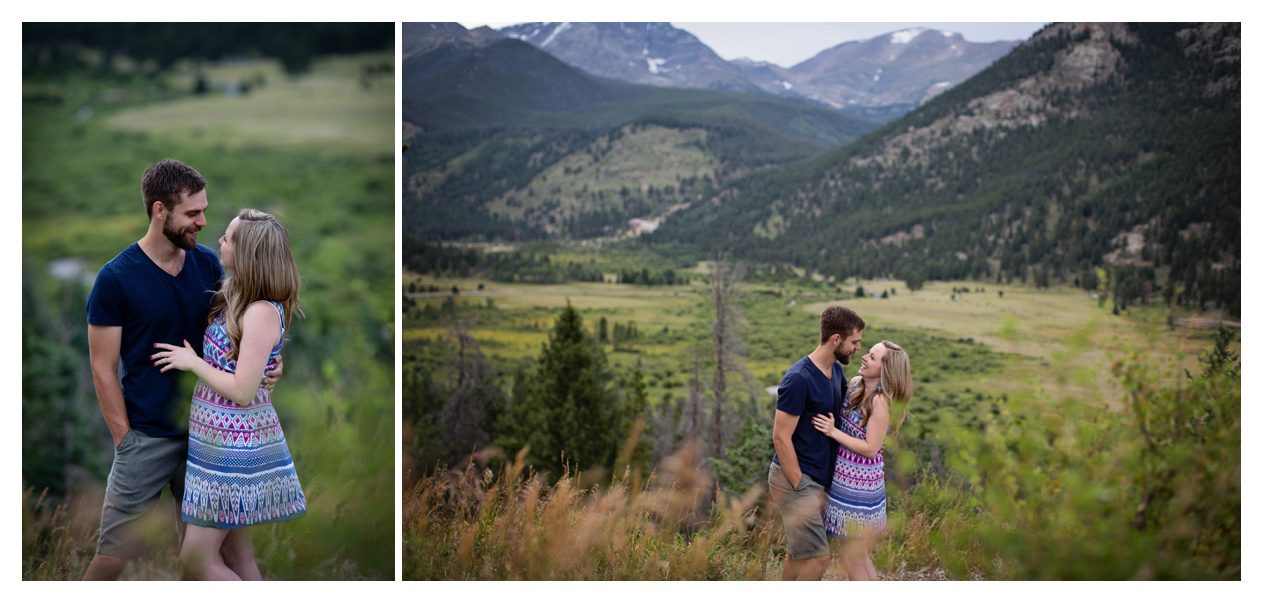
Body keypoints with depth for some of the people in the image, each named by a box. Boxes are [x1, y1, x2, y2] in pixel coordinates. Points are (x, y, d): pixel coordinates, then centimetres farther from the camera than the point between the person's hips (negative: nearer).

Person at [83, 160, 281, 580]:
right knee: (116, 552, -3)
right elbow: (103, 368, -7)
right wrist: (124, 439, -9)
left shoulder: (208, 264, 2)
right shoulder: (116, 278, -10)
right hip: (146, 437, -4)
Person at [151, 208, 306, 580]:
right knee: (237, 556, 14)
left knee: (195, 560, -4)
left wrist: (191, 361, -12)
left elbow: (242, 391, -22)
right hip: (221, 436, 9)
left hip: (237, 440, -9)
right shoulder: (237, 299, 8)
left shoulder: (262, 312, -21)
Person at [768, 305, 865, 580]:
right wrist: (799, 486, -18)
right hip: (795, 478, -9)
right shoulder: (799, 379, -21)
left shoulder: (836, 371, 6)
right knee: (818, 557, -10)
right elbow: (781, 437, -20)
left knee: (799, 553, 15)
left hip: (819, 480, 9)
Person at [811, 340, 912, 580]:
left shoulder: (881, 401, -22)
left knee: (851, 559, 2)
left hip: (860, 486, -8)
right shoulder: (855, 383, 1)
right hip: (843, 477, 8)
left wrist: (833, 432, -22)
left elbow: (870, 448, -21)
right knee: (860, 554, 20)